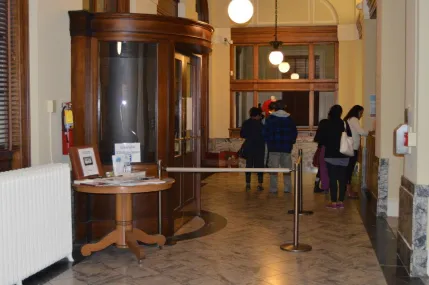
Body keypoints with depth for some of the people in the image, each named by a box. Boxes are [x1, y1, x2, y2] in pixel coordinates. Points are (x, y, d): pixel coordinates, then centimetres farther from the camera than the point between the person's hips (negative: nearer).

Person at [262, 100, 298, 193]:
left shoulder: (270, 118, -3)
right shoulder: (289, 119, 7)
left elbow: (265, 132, -3)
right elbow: (295, 132, 10)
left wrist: (268, 142, 11)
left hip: (274, 147, -2)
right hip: (286, 147, 2)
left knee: (273, 168, 1)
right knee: (287, 168, 7)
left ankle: (273, 188, 0)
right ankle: (287, 188, 6)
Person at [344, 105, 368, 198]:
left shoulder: (349, 119, 19)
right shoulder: (354, 119, -11)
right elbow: (361, 132, -21)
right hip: (352, 149, -10)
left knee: (349, 169, 11)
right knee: (350, 169, -6)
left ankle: (348, 190, 16)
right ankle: (349, 191, -3)